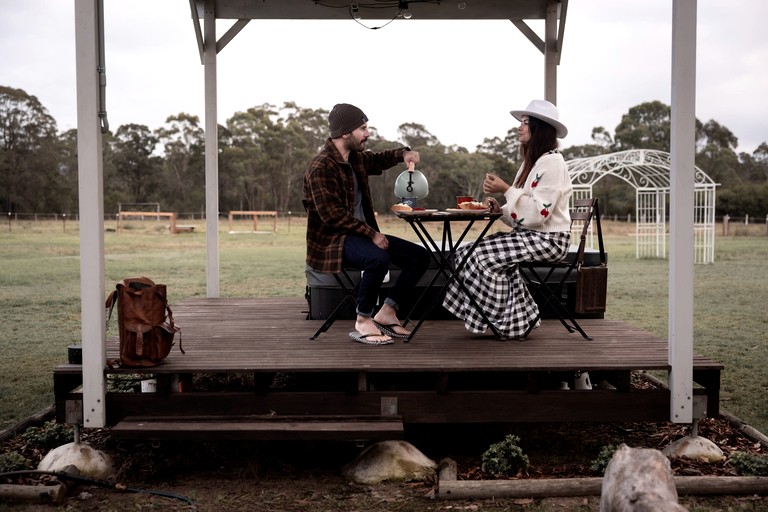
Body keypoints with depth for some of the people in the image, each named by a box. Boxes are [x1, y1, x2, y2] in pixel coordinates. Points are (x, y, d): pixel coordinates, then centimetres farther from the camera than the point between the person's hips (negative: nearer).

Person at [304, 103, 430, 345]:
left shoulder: (356, 158, 8)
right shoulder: (321, 167, -19)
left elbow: (378, 160, 30)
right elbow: (332, 216, -24)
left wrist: (403, 154, 8)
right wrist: (371, 234, -26)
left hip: (362, 232, 9)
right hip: (331, 239, -9)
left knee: (419, 256, 1)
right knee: (378, 258, -37)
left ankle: (386, 313, 5)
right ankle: (363, 323, -18)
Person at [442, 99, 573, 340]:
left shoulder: (551, 161, -13)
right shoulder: (532, 162, 17)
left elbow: (538, 213, -23)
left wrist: (506, 190, -21)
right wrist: (500, 209, -2)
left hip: (548, 239, -9)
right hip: (529, 234, 9)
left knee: (484, 256, -19)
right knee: (473, 251, -5)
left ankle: (511, 321, -7)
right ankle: (518, 318, -4)